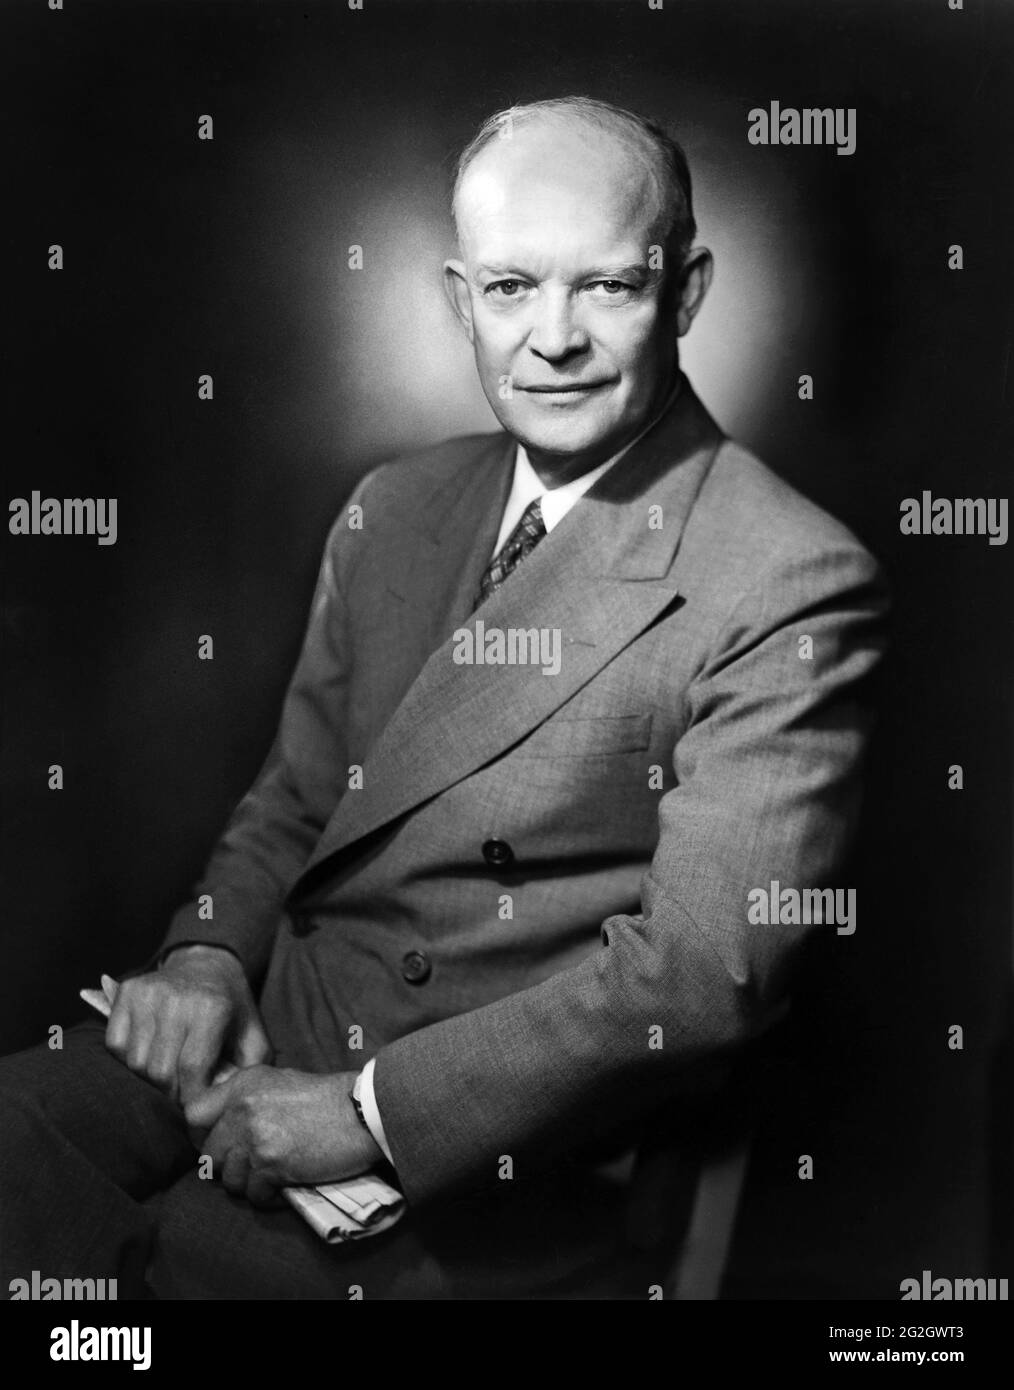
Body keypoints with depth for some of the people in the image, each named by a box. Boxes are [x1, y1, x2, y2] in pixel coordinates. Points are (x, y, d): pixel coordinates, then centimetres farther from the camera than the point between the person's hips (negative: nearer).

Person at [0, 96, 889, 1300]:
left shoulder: (790, 588, -13)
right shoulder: (393, 511, 8)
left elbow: (703, 968, -17)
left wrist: (371, 1109, -17)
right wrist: (210, 949, -4)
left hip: (493, 1146, -5)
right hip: (266, 1025, 5)